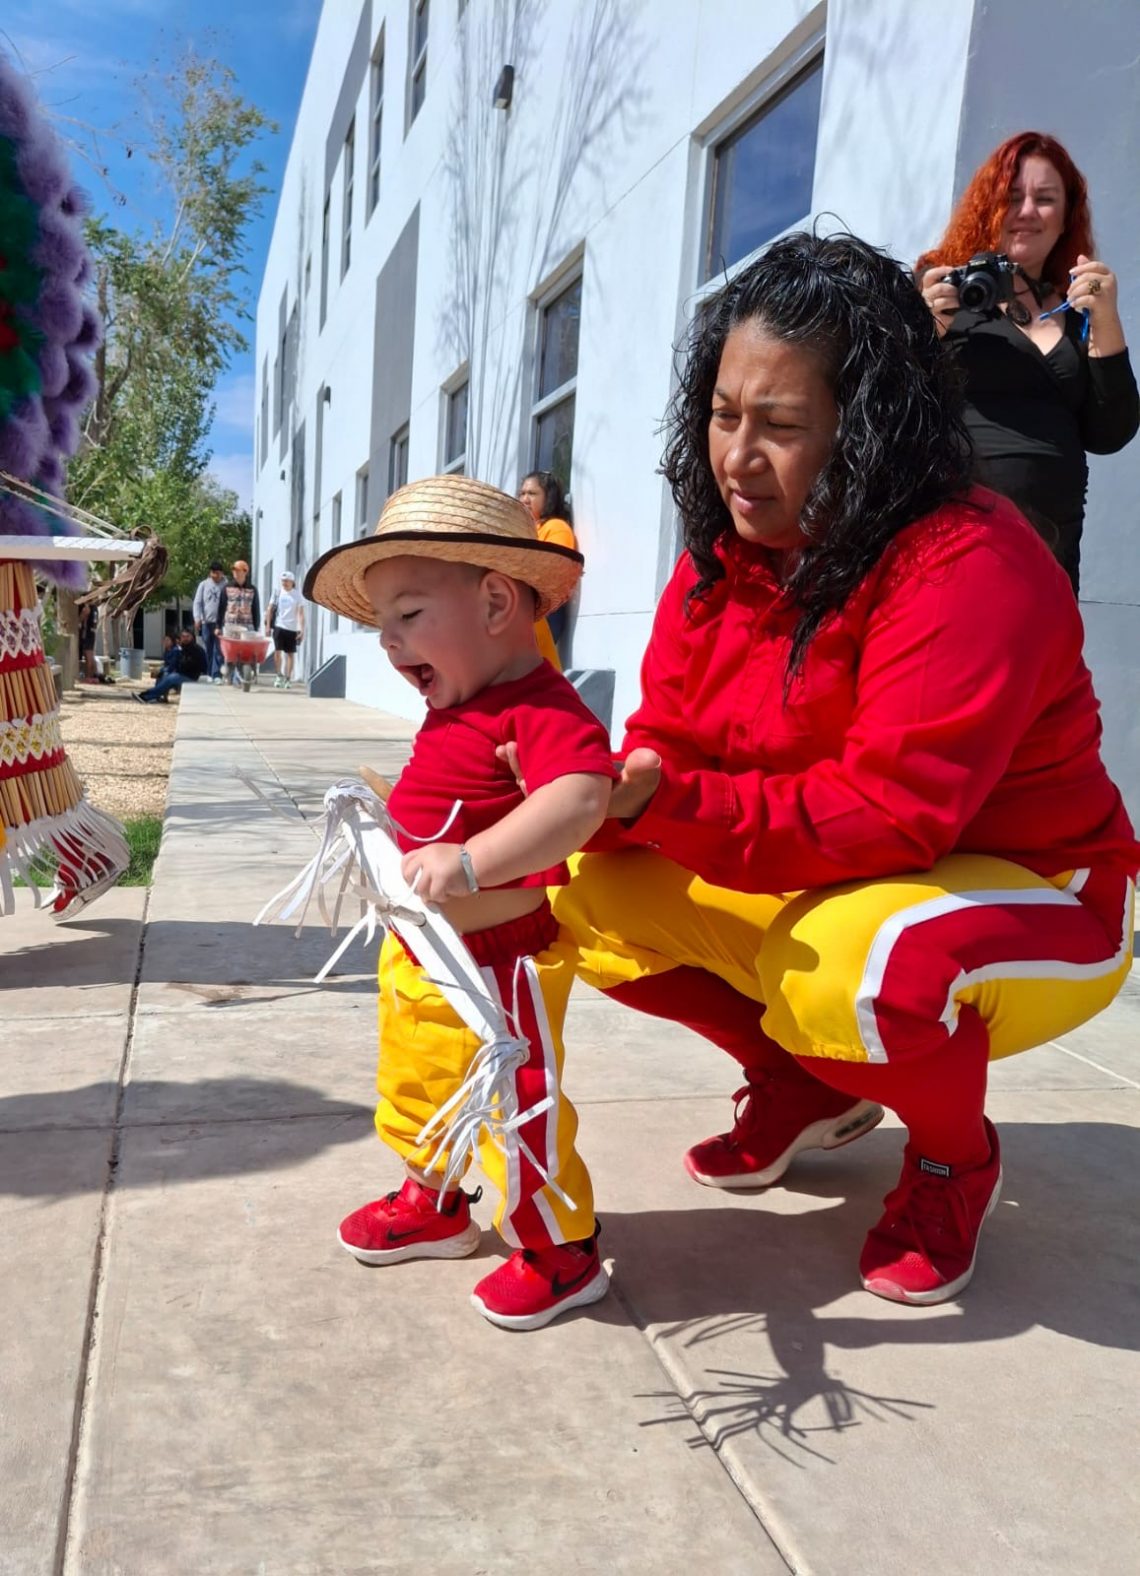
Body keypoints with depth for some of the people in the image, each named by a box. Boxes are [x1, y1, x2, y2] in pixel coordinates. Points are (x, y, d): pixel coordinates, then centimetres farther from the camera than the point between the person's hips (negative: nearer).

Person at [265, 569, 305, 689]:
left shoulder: (297, 596, 2)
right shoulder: (277, 593, 5)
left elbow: (301, 614, 0)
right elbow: (270, 610, 9)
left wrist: (302, 630, -7)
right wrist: (268, 625, 3)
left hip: (292, 628, 0)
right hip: (279, 626, 0)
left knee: (290, 654, 5)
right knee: (277, 651, -7)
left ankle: (288, 678, 12)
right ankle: (279, 675, 5)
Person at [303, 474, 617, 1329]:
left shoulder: (542, 709, -26)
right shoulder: (456, 706, 6)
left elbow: (580, 799, -44)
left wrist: (468, 862, -51)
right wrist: (389, 821, 9)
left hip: (499, 962, -10)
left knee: (515, 1108, 3)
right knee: (416, 1087, 25)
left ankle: (562, 1250, 25)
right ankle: (434, 1202, 48)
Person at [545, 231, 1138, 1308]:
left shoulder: (969, 568, -26)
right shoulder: (720, 559, -2)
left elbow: (891, 816, -32)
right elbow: (665, 744, -4)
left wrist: (668, 806, -37)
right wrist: (605, 800, -27)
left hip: (1027, 896, -6)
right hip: (804, 884, 7)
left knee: (850, 971, -38)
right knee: (592, 888, -9)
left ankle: (955, 1155, 0)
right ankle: (803, 1086, 13)